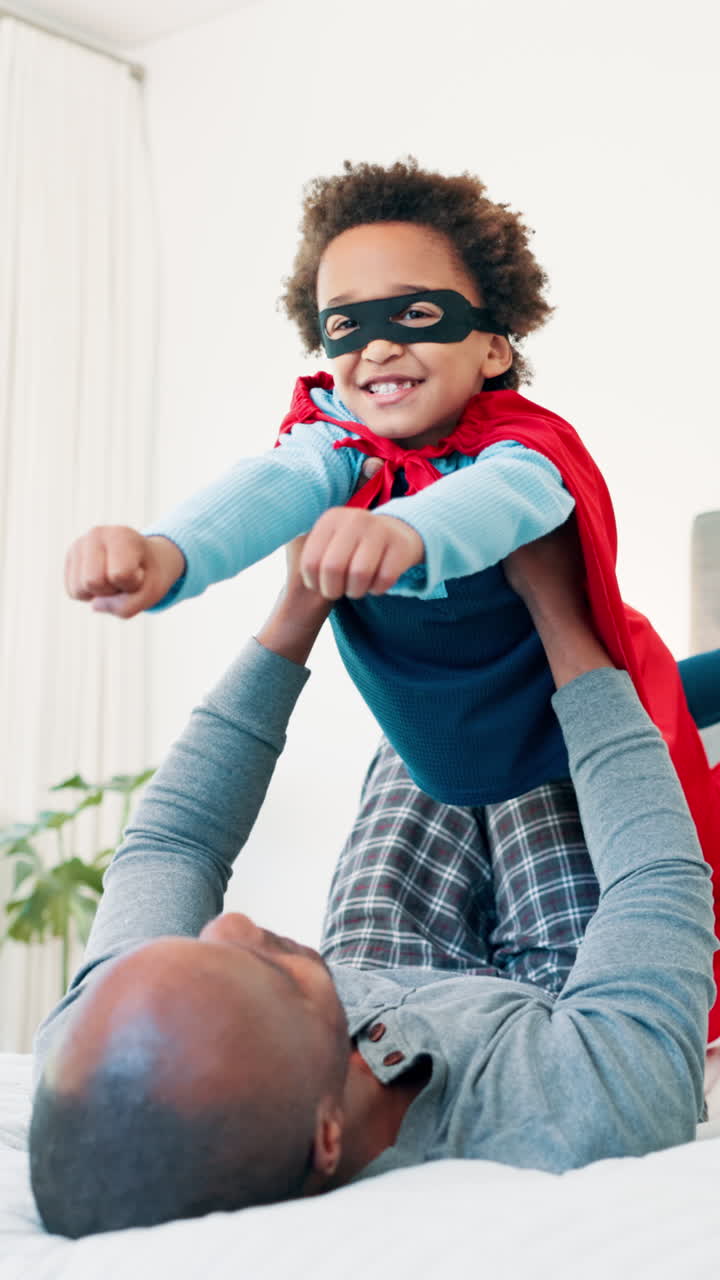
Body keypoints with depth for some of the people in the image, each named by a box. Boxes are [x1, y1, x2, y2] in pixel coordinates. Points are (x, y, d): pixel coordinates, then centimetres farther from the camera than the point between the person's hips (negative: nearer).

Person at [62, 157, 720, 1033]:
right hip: (439, 767, 4)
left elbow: (501, 498, -55)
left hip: (585, 755, -3)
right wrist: (167, 552, -65)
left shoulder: (527, 447, -29)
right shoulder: (341, 443, -17)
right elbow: (275, 488, -40)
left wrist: (406, 531, -80)